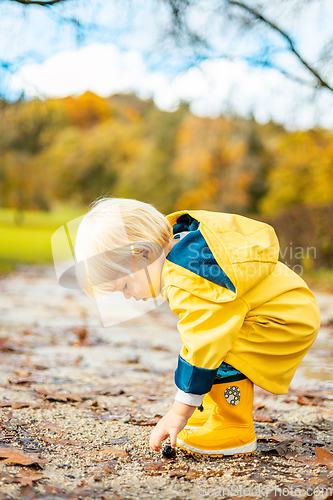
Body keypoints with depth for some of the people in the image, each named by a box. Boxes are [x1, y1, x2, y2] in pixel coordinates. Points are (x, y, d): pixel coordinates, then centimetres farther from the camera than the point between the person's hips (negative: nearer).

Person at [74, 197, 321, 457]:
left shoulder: (190, 287, -30)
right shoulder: (182, 241, 0)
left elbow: (202, 347, -28)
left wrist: (179, 414, -21)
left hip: (289, 319, -11)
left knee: (220, 353, -25)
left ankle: (236, 432, -12)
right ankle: (214, 414, 17)